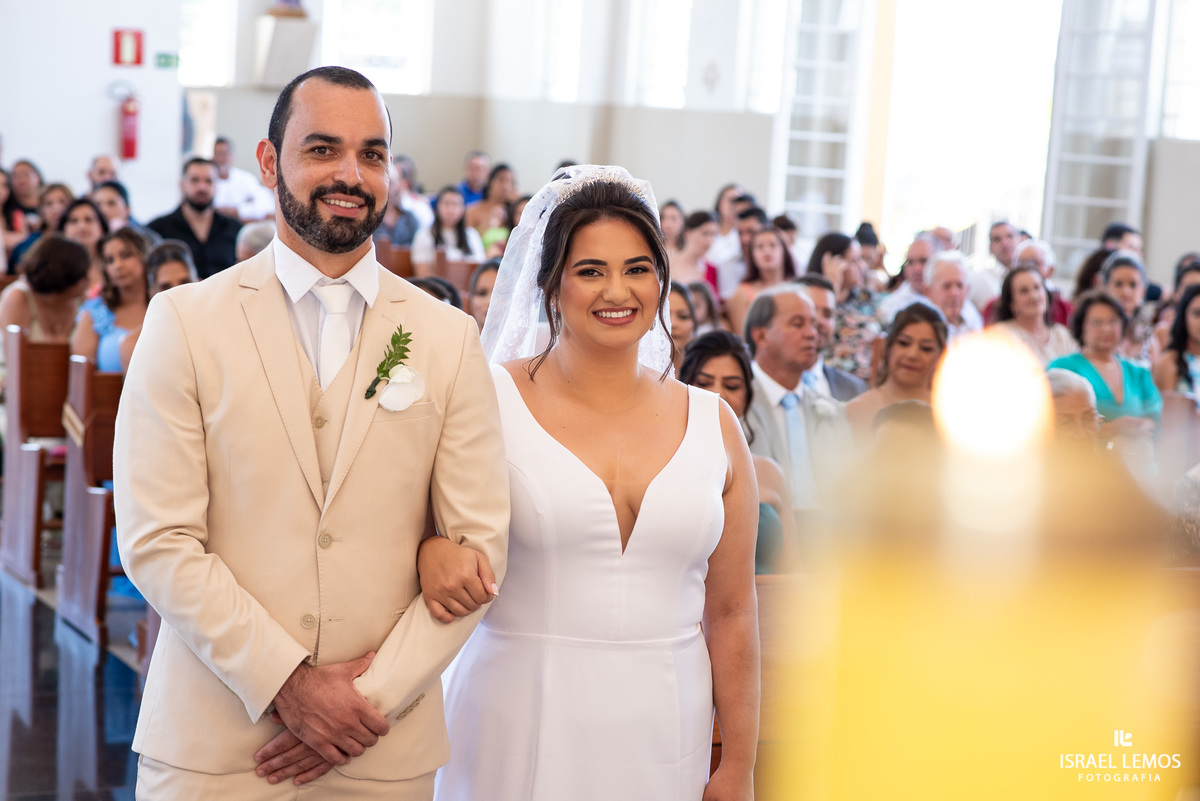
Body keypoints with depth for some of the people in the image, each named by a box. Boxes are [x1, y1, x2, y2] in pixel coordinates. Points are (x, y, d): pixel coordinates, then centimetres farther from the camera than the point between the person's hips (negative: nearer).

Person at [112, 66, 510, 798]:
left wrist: (374, 697, -10)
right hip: (212, 738, -1)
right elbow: (157, 542, -8)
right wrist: (286, 683, -14)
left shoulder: (450, 338, 2)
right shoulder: (185, 321, -2)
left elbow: (479, 543, -1)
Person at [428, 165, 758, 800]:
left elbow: (730, 613, 7)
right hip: (521, 725, -2)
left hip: (663, 740, 2)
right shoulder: (491, 401, -4)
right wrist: (436, 546, -20)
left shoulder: (713, 424, 4)